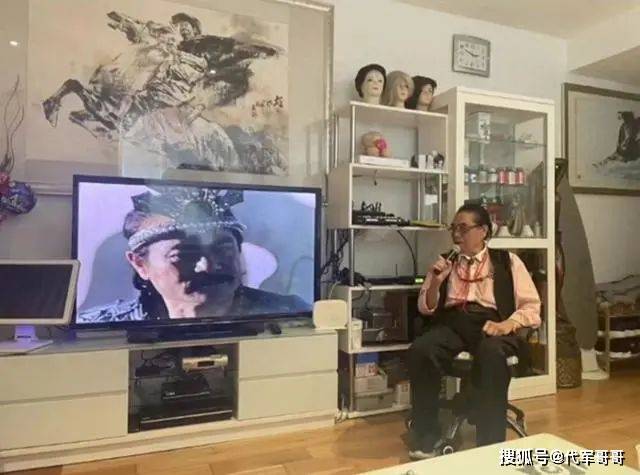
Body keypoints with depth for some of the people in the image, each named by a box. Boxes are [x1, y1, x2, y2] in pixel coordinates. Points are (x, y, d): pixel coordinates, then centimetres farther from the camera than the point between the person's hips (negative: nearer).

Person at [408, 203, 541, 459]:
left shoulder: (507, 261, 13)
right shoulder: (445, 262, 20)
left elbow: (531, 308, 6)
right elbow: (426, 308, 18)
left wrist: (505, 325, -14)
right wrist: (436, 282, -1)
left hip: (491, 325, -2)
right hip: (451, 323, 2)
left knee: (492, 354, -38)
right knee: (420, 350, -31)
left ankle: (490, 444, -24)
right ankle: (425, 440, -17)